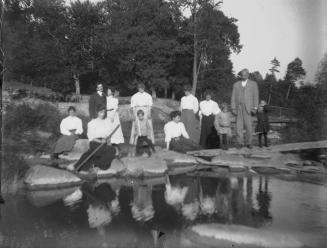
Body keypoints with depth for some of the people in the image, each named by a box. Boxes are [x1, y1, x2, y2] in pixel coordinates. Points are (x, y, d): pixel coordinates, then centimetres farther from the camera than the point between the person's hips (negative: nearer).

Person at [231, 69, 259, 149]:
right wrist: (233, 108, -1)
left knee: (248, 126, -6)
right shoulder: (236, 84, 14)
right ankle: (240, 143, 5)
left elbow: (256, 96, 5)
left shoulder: (253, 84, 9)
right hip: (238, 108, 2)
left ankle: (248, 143, 6)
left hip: (248, 108, -2)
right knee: (239, 126, -3)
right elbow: (233, 97, 9)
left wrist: (255, 108, -5)